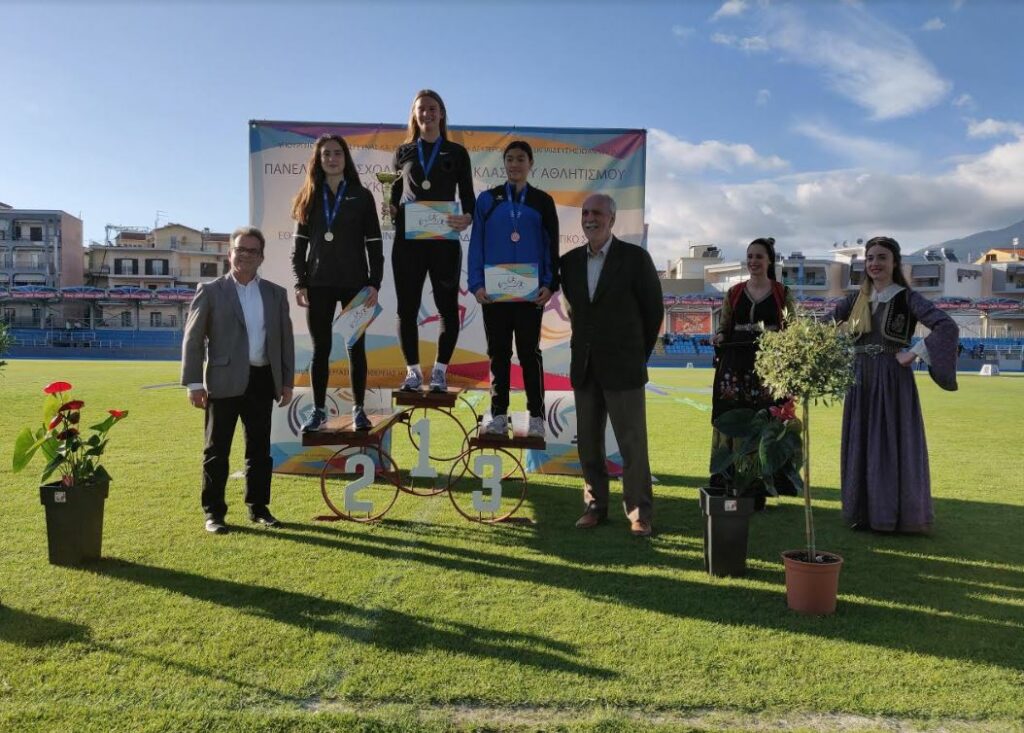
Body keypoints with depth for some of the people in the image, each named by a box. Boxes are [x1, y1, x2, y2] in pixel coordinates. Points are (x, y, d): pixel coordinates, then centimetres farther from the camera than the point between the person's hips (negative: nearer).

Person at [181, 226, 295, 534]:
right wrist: (194, 383, -9)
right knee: (217, 450, 4)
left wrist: (287, 381, 8)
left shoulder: (276, 294, 11)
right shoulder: (211, 291, 1)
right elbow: (192, 339, -2)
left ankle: (259, 507, 23)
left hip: (262, 381, 3)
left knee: (260, 448, 11)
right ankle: (213, 512, 15)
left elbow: (286, 339, 13)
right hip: (224, 382, -3)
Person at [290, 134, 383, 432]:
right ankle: (318, 410, 12)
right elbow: (299, 244, 8)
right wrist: (300, 283, -2)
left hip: (354, 283, -1)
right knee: (321, 348, 5)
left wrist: (374, 283, -8)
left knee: (356, 347, 3)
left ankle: (359, 409, 10)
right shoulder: (309, 197, 9)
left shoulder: (361, 196, 4)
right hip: (318, 284, 2)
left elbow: (374, 243, 1)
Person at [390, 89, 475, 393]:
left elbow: (467, 196, 6)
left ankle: (440, 370, 10)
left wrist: (468, 218, -15)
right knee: (407, 308, 1)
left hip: (445, 240, -1)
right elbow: (395, 195, 17)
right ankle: (413, 371, 11)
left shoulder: (456, 153, 10)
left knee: (447, 306, 0)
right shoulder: (403, 152, 15)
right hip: (407, 239, 2)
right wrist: (392, 209, -6)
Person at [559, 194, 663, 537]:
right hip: (584, 367, 5)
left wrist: (639, 354, 6)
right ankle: (595, 505, 22)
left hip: (622, 367, -4)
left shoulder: (635, 258, -4)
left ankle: (639, 513, 10)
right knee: (588, 443, 10)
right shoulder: (570, 261, 9)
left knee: (632, 444, -1)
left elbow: (654, 310, 2)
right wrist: (584, 347, 13)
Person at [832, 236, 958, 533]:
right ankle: (863, 513, 17)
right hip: (861, 382, 5)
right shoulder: (857, 300, 10)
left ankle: (895, 515, 8)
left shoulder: (907, 298, -4)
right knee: (860, 447, 7)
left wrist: (913, 353, -17)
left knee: (893, 446, -1)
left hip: (893, 382, -5)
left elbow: (947, 327, -15)